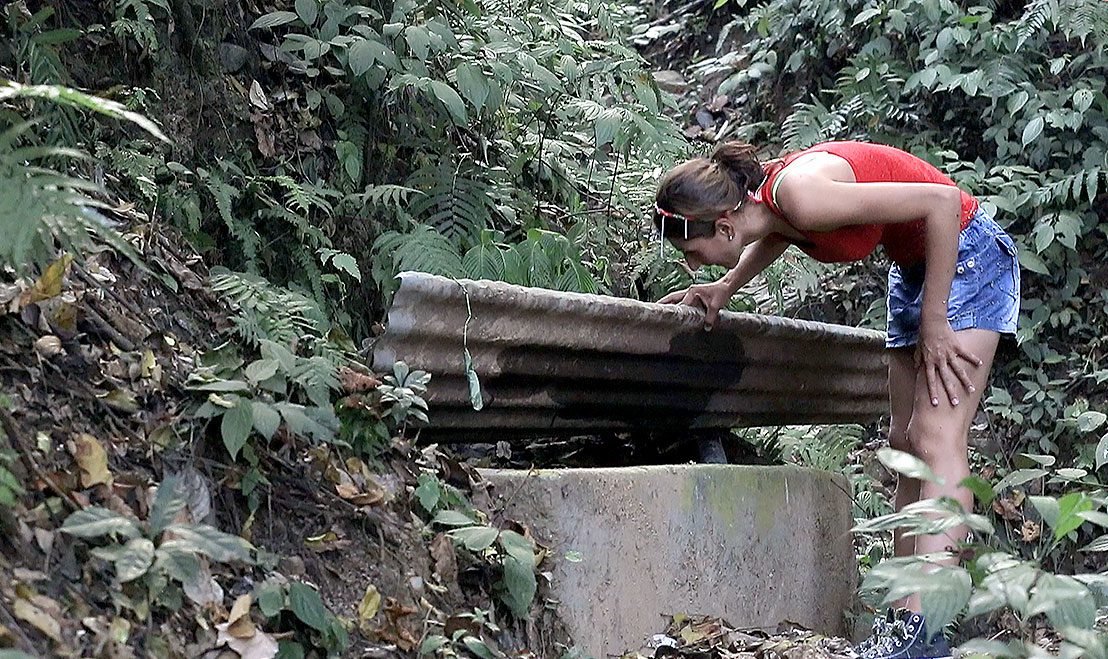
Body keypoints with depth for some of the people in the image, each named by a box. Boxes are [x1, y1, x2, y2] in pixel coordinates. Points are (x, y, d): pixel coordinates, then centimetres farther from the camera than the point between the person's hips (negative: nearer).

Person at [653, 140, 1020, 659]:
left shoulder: (801, 196, -32)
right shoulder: (766, 203, -6)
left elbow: (942, 200, -30)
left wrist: (933, 322, -23)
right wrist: (725, 287, 7)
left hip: (966, 254, -9)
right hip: (914, 266, 9)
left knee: (937, 440, -17)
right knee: (906, 443, 7)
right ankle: (902, 609, 10)